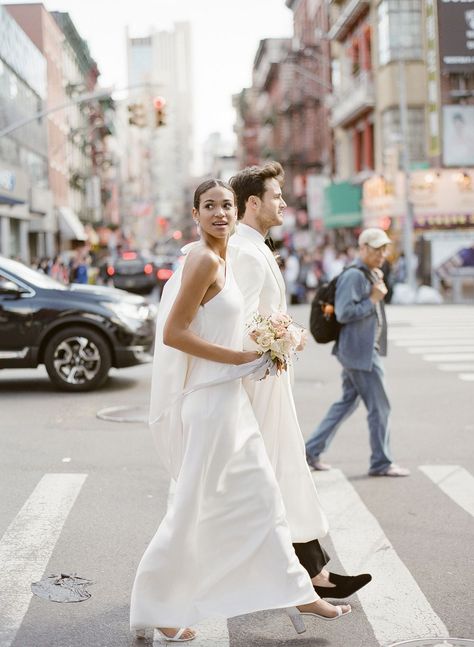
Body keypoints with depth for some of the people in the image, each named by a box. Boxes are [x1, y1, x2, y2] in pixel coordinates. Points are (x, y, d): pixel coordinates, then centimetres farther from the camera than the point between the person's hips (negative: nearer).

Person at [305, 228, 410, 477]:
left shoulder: (370, 274, 13)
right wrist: (373, 299, -18)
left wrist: (379, 287, 9)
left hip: (365, 350, 10)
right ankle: (381, 463, 11)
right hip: (359, 351, -10)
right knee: (379, 407, -1)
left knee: (348, 401, 16)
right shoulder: (353, 275, -17)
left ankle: (312, 450, 21)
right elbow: (343, 313, -23)